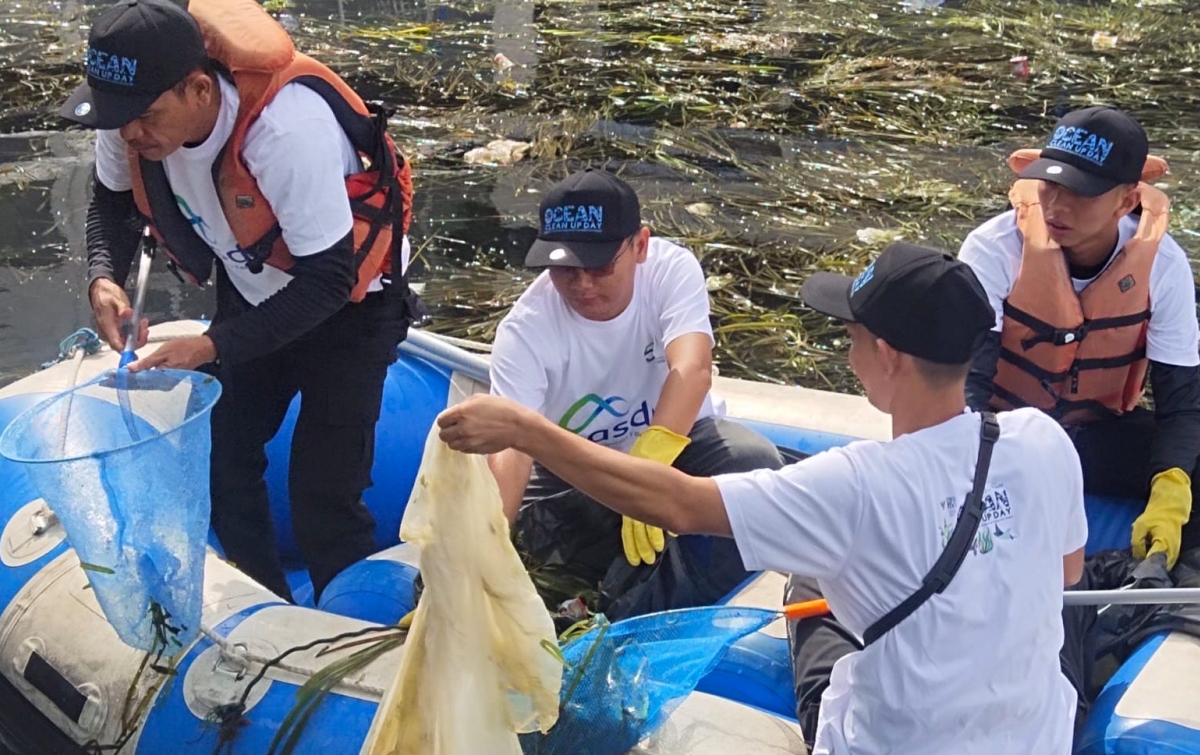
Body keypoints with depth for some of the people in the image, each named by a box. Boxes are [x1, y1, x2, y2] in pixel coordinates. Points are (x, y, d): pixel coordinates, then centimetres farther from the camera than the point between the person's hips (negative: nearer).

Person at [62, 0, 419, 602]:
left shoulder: (288, 125, -38)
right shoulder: (132, 117, -19)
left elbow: (327, 281, -31)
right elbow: (115, 202, 3)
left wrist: (214, 347, -34)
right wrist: (104, 277, -17)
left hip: (348, 300, -6)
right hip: (252, 295, 7)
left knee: (322, 495, -9)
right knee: (220, 461, 8)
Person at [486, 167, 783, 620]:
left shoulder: (672, 268, -21)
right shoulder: (525, 329, -23)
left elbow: (692, 369, -39)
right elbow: (511, 451, -34)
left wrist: (650, 460, -58)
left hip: (677, 441, 1)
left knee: (755, 464, -30)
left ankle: (636, 621, -25)